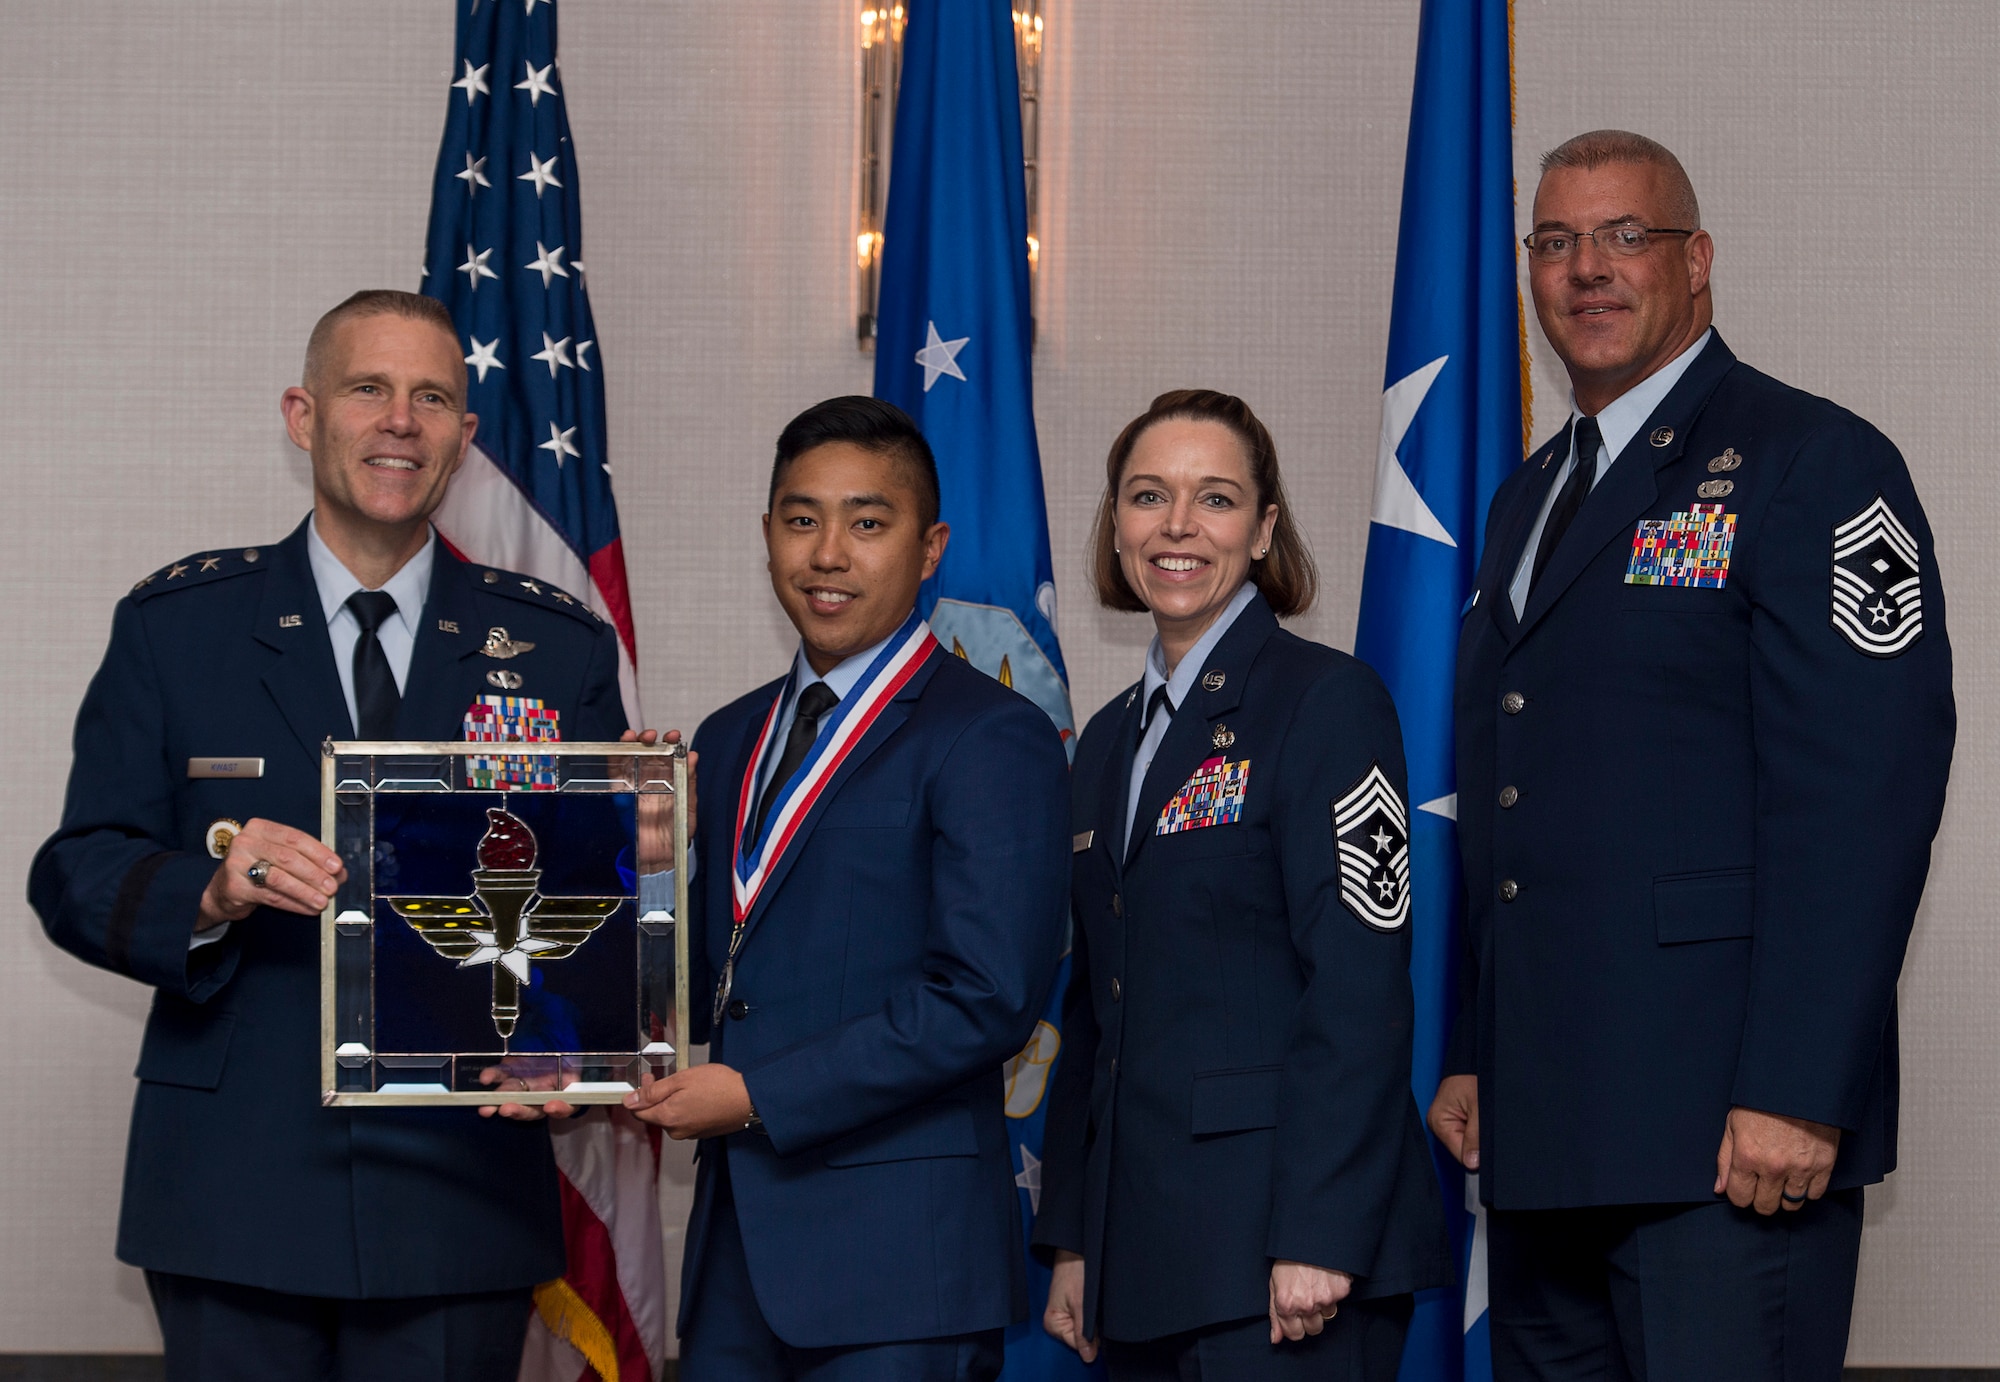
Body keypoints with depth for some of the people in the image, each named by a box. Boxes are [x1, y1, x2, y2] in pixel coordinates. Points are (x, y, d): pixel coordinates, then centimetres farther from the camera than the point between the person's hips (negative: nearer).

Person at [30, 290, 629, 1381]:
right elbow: (76, 875, 3)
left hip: (459, 1197, 1)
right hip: (233, 1193, 0)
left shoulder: (559, 650, 8)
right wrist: (211, 892, -18)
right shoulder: (175, 625, 6)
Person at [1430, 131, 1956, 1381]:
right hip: (1540, 1125, 8)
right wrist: (1472, 1054, 17)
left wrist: (1795, 1093, -20)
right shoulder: (1531, 499, 21)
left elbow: (1862, 796, -14)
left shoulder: (1813, 464, -5)